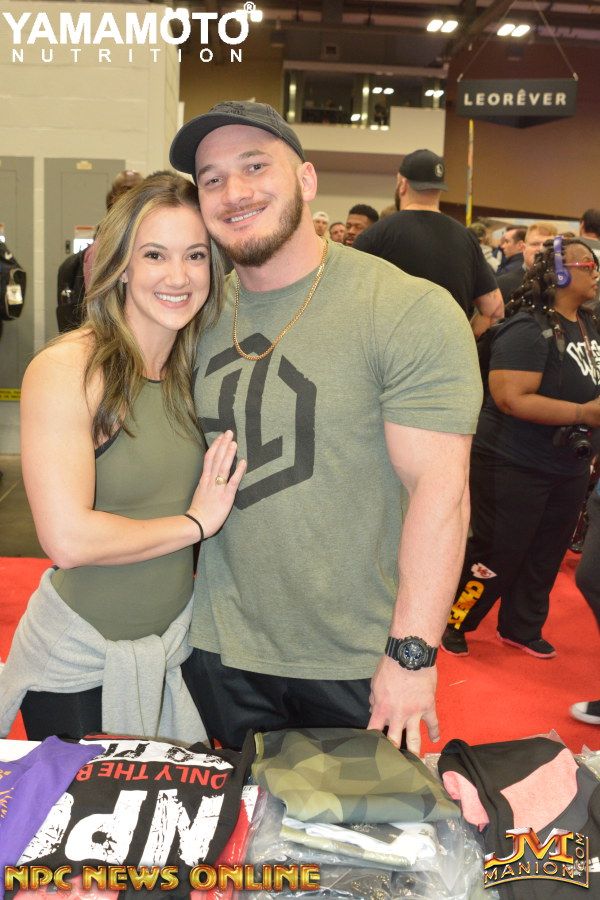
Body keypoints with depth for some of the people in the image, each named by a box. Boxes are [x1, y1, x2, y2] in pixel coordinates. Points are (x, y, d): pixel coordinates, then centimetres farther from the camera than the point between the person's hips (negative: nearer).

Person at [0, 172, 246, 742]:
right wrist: (195, 523, -15)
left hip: (176, 646, 6)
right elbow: (68, 538, -25)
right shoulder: (67, 369, -19)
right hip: (78, 664, -5)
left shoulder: (192, 371, 2)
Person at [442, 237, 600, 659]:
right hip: (515, 467, -8)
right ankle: (452, 621, 21)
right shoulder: (528, 328, -21)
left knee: (546, 556, 17)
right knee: (498, 554, 2)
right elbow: (511, 398, -29)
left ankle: (522, 628, 34)